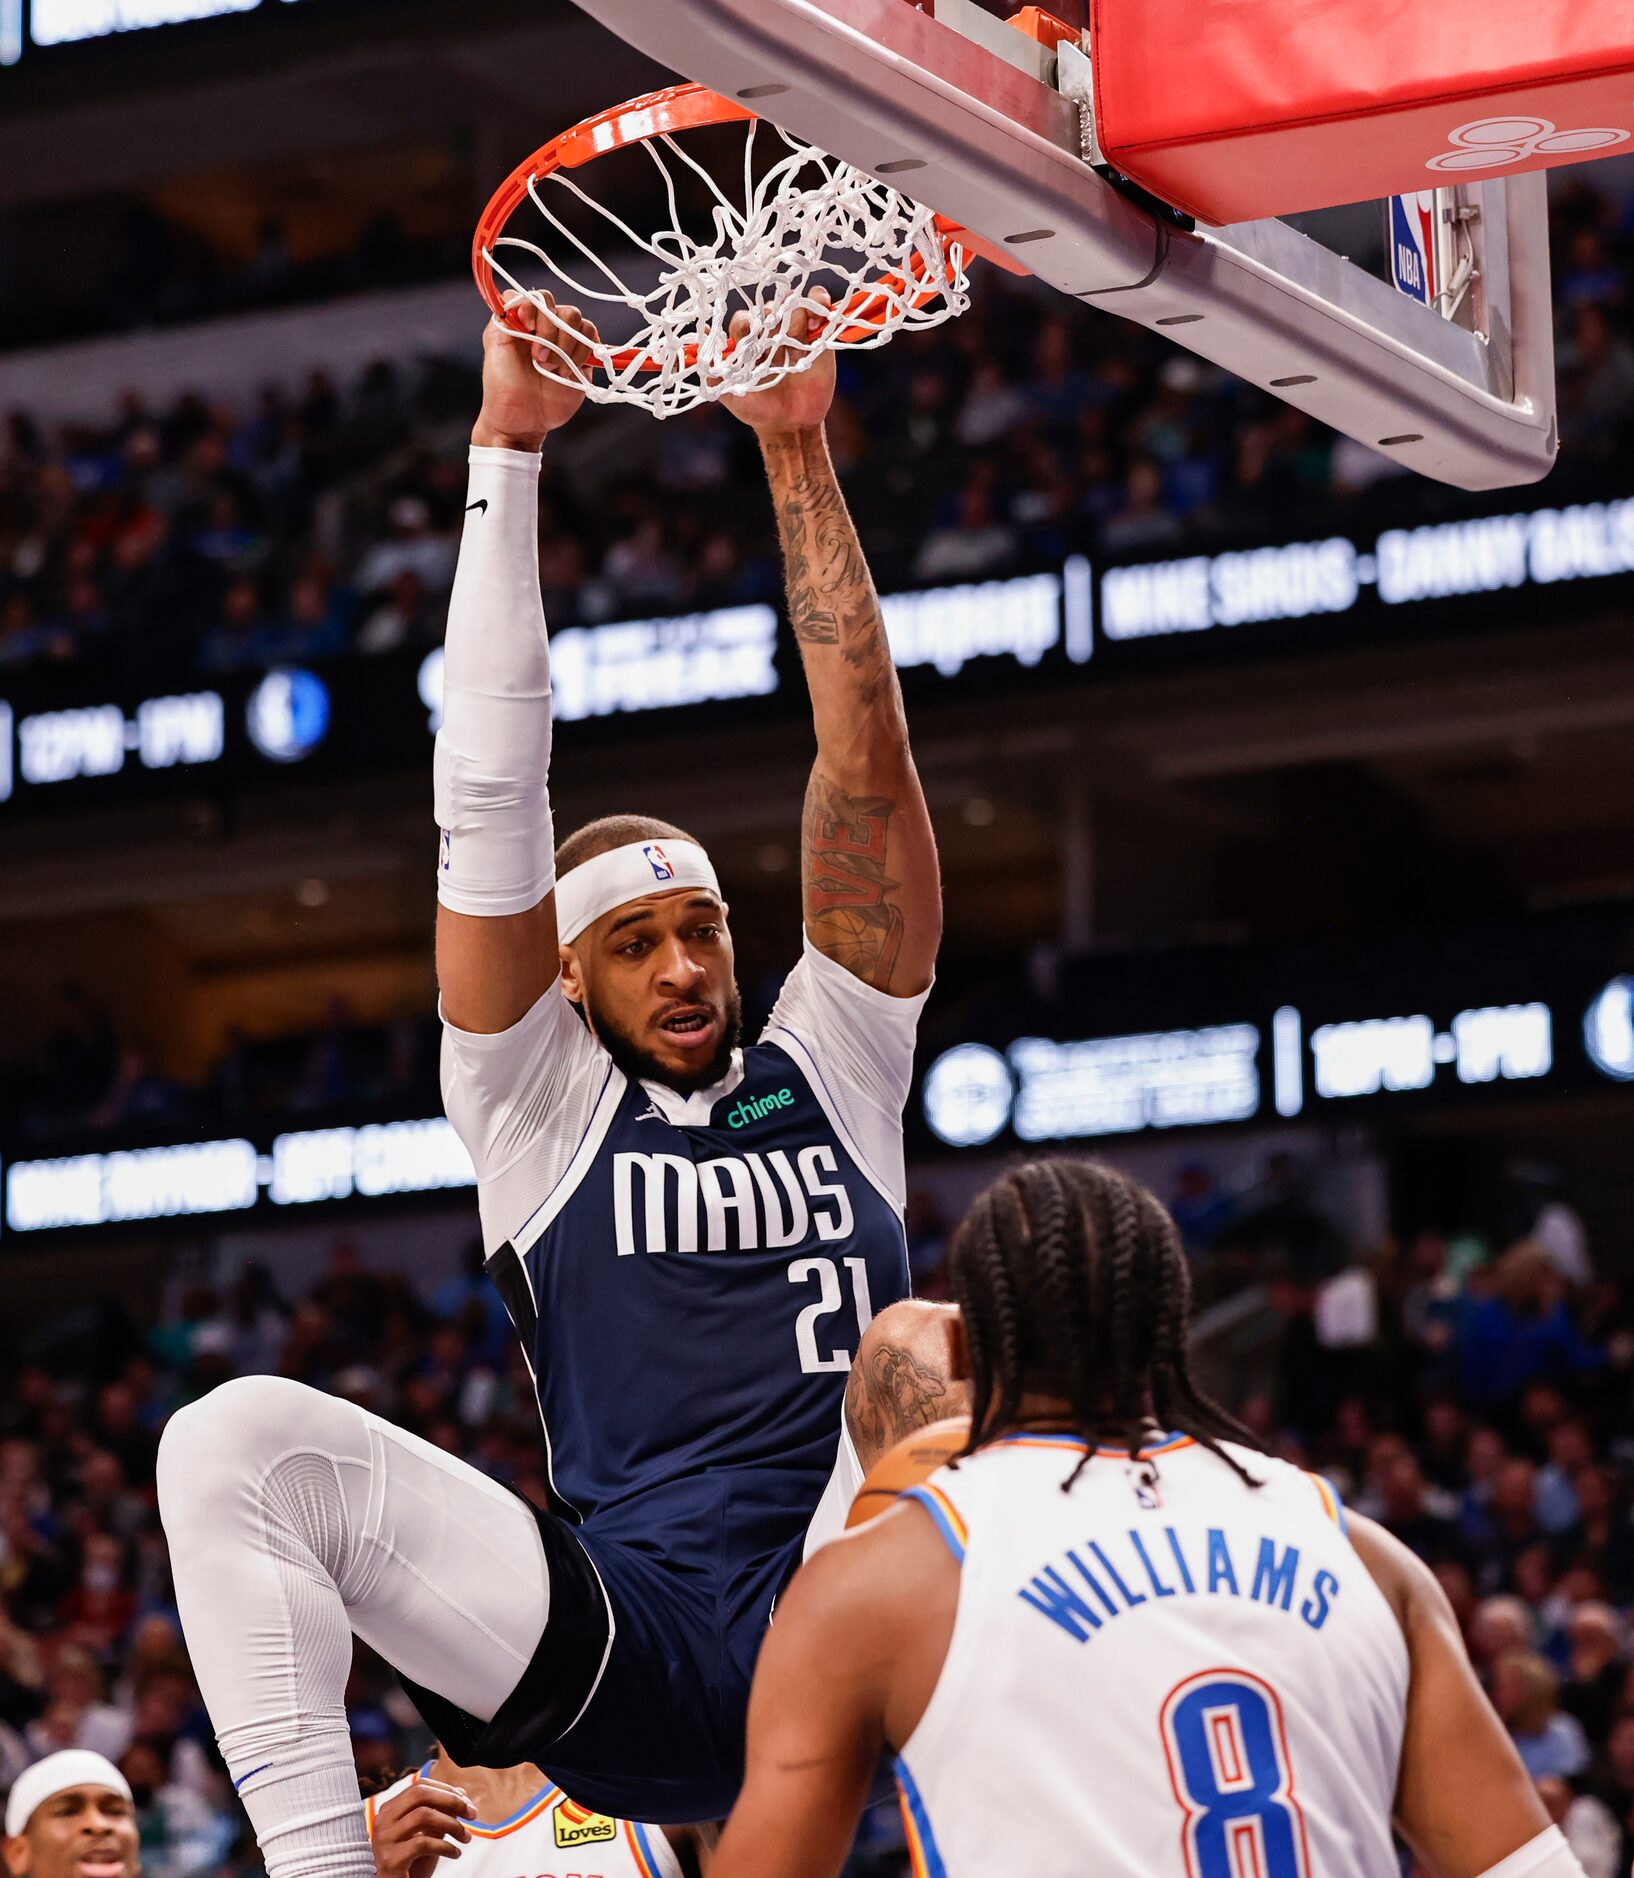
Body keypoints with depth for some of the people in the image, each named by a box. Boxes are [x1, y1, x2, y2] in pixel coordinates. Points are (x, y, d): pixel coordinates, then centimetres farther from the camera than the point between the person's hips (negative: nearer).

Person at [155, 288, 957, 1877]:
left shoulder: (832, 1065, 17)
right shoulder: (539, 1104, 14)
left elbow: (866, 764, 8)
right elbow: (488, 795, 5)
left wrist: (794, 451, 1)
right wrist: (507, 451, 0)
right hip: (624, 1657, 0)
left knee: (928, 1351, -30)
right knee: (236, 1440, -20)